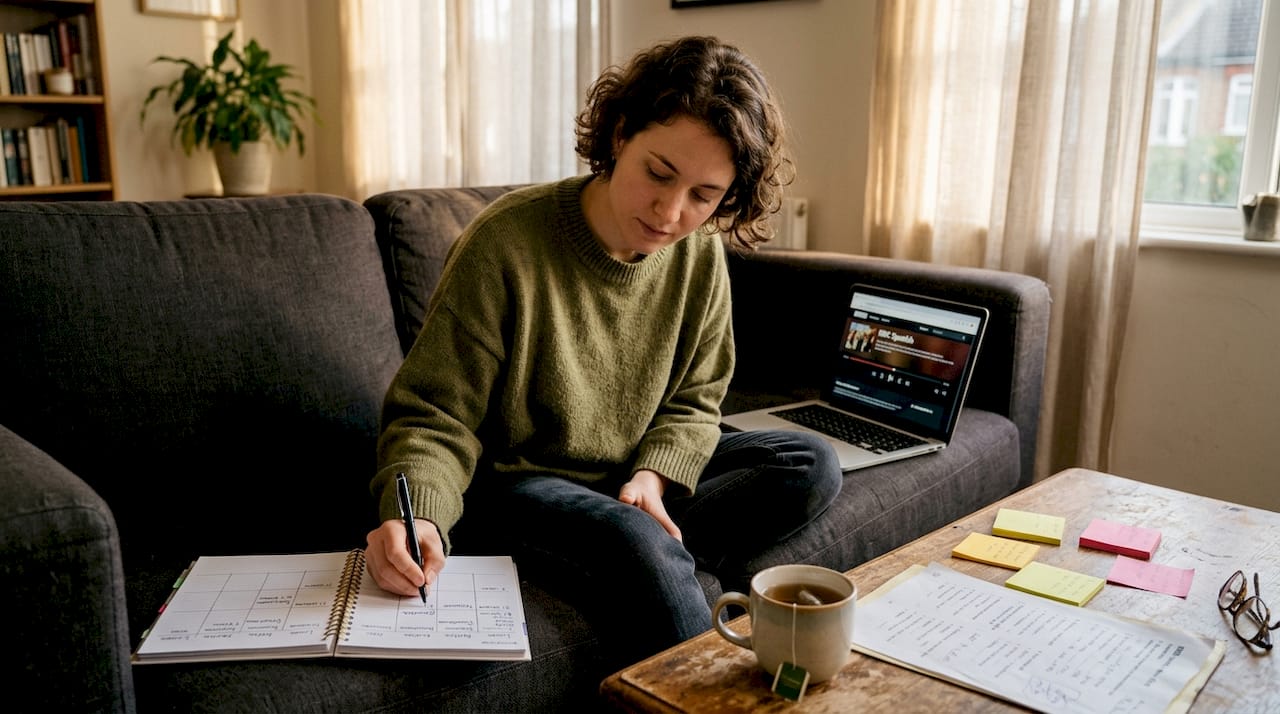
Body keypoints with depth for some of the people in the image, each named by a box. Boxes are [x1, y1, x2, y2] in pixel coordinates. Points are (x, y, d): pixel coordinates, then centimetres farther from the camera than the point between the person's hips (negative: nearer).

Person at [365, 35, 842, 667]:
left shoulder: (700, 254, -6)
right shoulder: (505, 244, -21)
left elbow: (693, 401, 5)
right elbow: (433, 417, -16)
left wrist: (655, 476, -15)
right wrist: (418, 518, -36)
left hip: (638, 474, 6)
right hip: (514, 484, -6)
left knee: (813, 465, -8)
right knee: (637, 546, -35)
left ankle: (658, 558, -20)